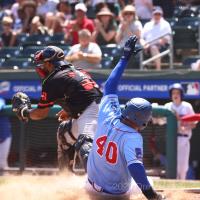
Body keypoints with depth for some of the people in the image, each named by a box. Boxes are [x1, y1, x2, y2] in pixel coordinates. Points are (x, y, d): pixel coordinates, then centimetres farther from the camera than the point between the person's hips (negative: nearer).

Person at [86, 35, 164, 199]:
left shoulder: (108, 117, -12)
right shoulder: (133, 138, -28)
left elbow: (110, 86, -1)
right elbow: (135, 166, -42)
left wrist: (125, 57, 5)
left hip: (92, 185, 5)